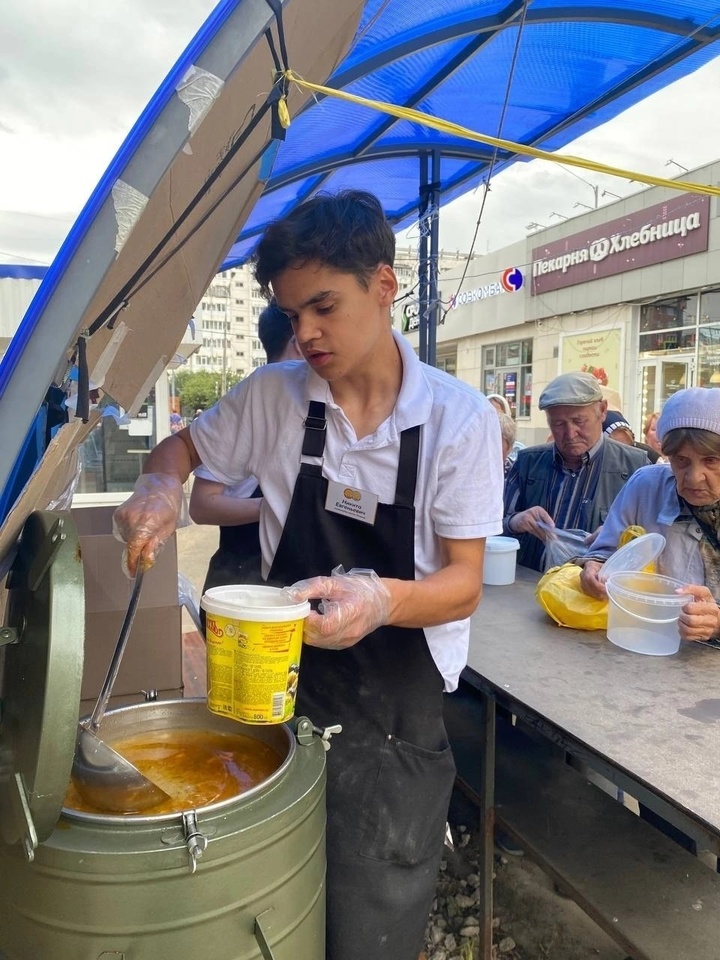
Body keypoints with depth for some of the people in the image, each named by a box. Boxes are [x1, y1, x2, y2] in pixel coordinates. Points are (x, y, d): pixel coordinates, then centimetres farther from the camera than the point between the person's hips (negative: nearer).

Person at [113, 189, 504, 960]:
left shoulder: (459, 418, -12)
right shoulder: (272, 396, -4)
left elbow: (463, 584, -12)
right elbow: (181, 447, 13)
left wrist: (383, 599, -33)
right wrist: (161, 486, -11)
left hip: (395, 714, -2)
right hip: (281, 686, 3)